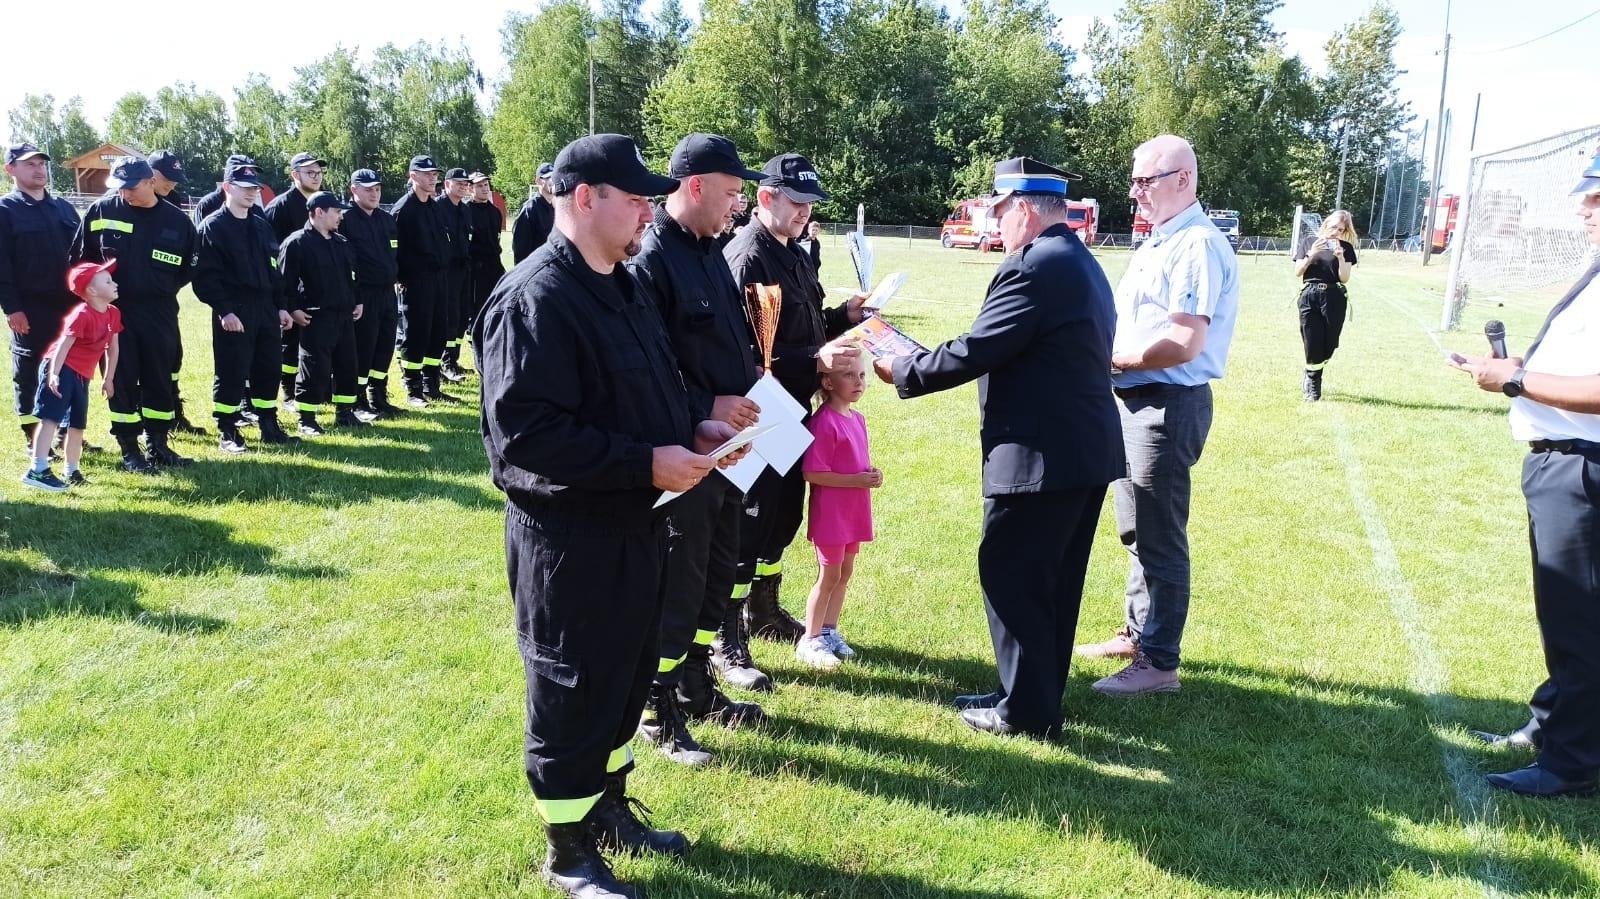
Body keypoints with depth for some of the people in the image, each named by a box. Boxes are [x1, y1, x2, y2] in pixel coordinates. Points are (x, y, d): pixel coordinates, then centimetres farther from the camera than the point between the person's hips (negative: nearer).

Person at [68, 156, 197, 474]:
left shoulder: (177, 220, 1)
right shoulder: (101, 211, -2)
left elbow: (189, 267, 11)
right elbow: (80, 257, 4)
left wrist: (165, 289, 4)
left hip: (160, 313, 1)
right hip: (115, 311, -1)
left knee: (161, 379, 7)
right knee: (123, 381, 2)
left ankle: (157, 444, 20)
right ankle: (129, 450, 10)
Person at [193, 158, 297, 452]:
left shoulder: (262, 226, 15)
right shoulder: (213, 227, -6)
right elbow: (206, 276, -11)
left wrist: (280, 306, 13)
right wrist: (224, 310, -19)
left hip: (265, 309, 6)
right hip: (232, 312, -6)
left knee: (268, 370, 10)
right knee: (231, 373, -2)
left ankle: (269, 426, 21)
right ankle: (227, 433, 8)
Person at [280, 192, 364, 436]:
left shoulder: (341, 242, 13)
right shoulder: (296, 243, -10)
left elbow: (351, 276, 23)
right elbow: (284, 280, -12)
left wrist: (357, 302, 16)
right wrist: (293, 309, -15)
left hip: (344, 316, 7)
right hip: (315, 318, -7)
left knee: (347, 366, 12)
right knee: (314, 370, -3)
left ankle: (344, 413, 24)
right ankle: (306, 420, 7)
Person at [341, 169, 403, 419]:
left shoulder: (387, 219, 14)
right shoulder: (345, 220, -8)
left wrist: (393, 275, 12)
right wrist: (351, 295, -14)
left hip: (387, 292, 7)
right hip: (362, 293, -7)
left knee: (385, 344, 11)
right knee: (363, 346, -2)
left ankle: (378, 396, 22)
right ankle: (358, 401, 8)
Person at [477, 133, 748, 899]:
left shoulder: (620, 286, 11)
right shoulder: (535, 298, -20)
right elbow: (525, 432, -27)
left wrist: (692, 431, 2)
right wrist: (645, 463, -25)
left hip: (632, 525, 9)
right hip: (570, 537, -9)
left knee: (625, 680, 21)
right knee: (571, 695, 6)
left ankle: (608, 811, 40)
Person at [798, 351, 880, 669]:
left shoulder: (858, 419, 7)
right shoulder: (823, 422, -19)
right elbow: (812, 473, -22)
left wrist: (871, 474, -1)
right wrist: (857, 480, -21)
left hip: (854, 510, 8)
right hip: (830, 511, -8)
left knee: (845, 572, 15)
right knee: (829, 575, 1)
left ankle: (830, 631, 28)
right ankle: (810, 640, 14)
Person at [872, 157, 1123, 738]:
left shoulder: (1033, 266, -17)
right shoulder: (1082, 264, 16)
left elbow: (973, 352, -18)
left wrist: (902, 372, -5)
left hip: (1041, 456, -10)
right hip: (1086, 450, 10)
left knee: (1010, 578, 2)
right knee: (1054, 582, 17)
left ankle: (1027, 710, 11)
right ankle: (1040, 696, 29)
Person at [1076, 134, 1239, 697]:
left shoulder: (1198, 247, -17)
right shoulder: (1157, 244, 14)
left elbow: (1183, 345, -25)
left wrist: (1108, 357, -15)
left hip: (1167, 406, -10)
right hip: (1133, 400, 10)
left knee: (1159, 539, -1)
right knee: (1136, 532, 20)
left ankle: (1158, 663, 10)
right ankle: (1138, 633, 34)